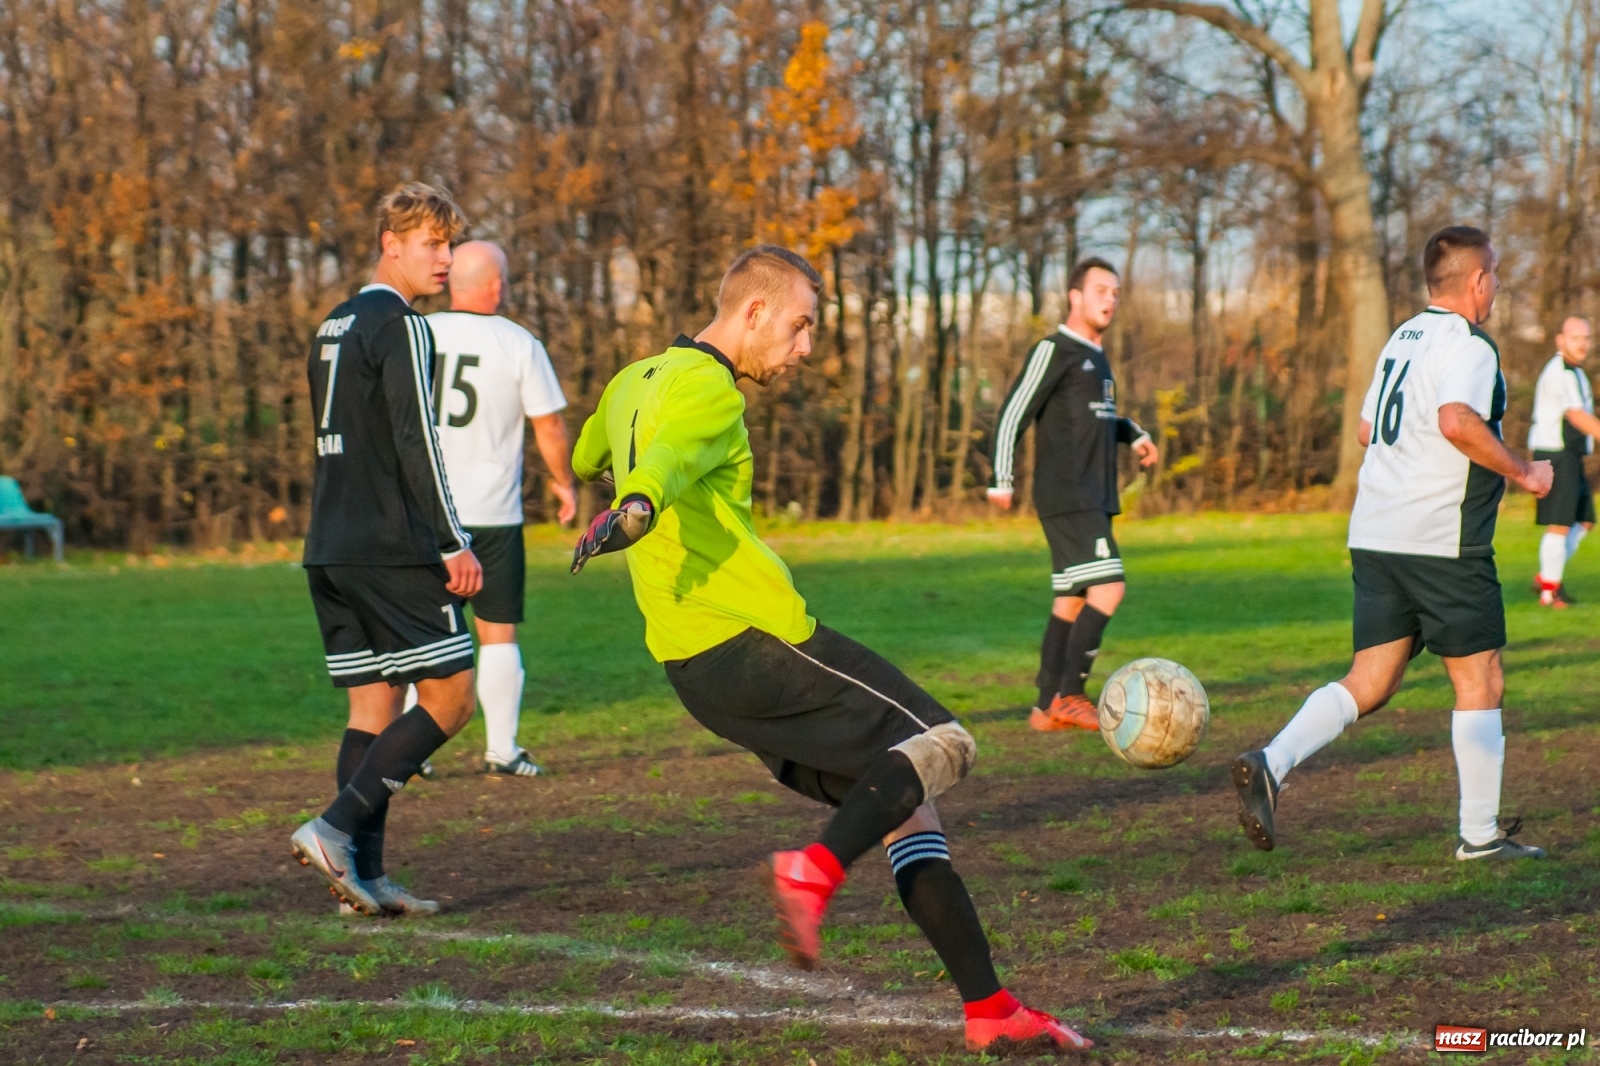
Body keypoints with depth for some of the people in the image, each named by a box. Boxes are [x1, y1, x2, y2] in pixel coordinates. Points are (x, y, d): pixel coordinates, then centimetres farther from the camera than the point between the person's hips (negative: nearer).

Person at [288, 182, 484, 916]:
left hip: (331, 551, 9)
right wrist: (455, 543, -16)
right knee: (448, 697, -4)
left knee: (374, 706, 8)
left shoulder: (333, 327, 19)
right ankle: (336, 827, -13)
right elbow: (414, 441, -16)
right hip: (394, 549, -9)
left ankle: (364, 877, 3)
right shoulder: (399, 326, -9)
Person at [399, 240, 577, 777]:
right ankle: (502, 749, 6)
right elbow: (549, 425, -3)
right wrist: (564, 482, 13)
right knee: (498, 632, 6)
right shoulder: (519, 345, -6)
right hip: (492, 512, -3)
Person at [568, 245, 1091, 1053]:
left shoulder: (635, 381, 21)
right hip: (756, 643, -10)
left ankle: (989, 1011, 5)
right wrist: (635, 510, -53)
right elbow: (666, 459, -32)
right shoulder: (706, 391, -9)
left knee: (904, 803, 9)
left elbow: (586, 457, 41)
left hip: (696, 667, 10)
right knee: (940, 745, -7)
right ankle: (816, 871, -27)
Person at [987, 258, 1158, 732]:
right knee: (1108, 587, -16)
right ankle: (1068, 697, -12)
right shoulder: (1054, 350, -7)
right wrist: (1002, 481, -14)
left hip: (1094, 499, 9)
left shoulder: (1097, 357, 19)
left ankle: (1048, 708, 10)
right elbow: (1012, 414, -9)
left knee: (1071, 600, 8)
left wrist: (1134, 434, 14)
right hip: (1066, 497, -9)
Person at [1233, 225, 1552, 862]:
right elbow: (1457, 421, -28)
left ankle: (1271, 765, -12)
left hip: (1374, 537, 8)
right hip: (1442, 542, -8)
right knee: (1479, 683, 3)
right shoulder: (1468, 346, -10)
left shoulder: (1402, 339, 17)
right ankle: (1481, 834, 7)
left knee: (1370, 681, 8)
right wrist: (1521, 471, -15)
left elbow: (1368, 430, 25)